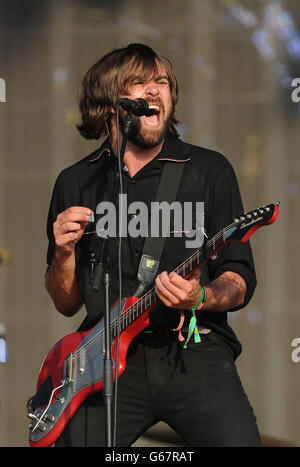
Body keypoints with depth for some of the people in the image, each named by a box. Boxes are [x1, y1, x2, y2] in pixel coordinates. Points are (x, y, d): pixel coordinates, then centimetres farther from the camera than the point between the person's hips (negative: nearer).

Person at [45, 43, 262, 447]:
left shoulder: (209, 170, 9)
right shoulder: (75, 183, 15)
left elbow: (241, 282, 6)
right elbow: (67, 304, 19)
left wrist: (200, 299, -15)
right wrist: (64, 254, -1)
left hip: (194, 352, -1)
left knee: (237, 441, -23)